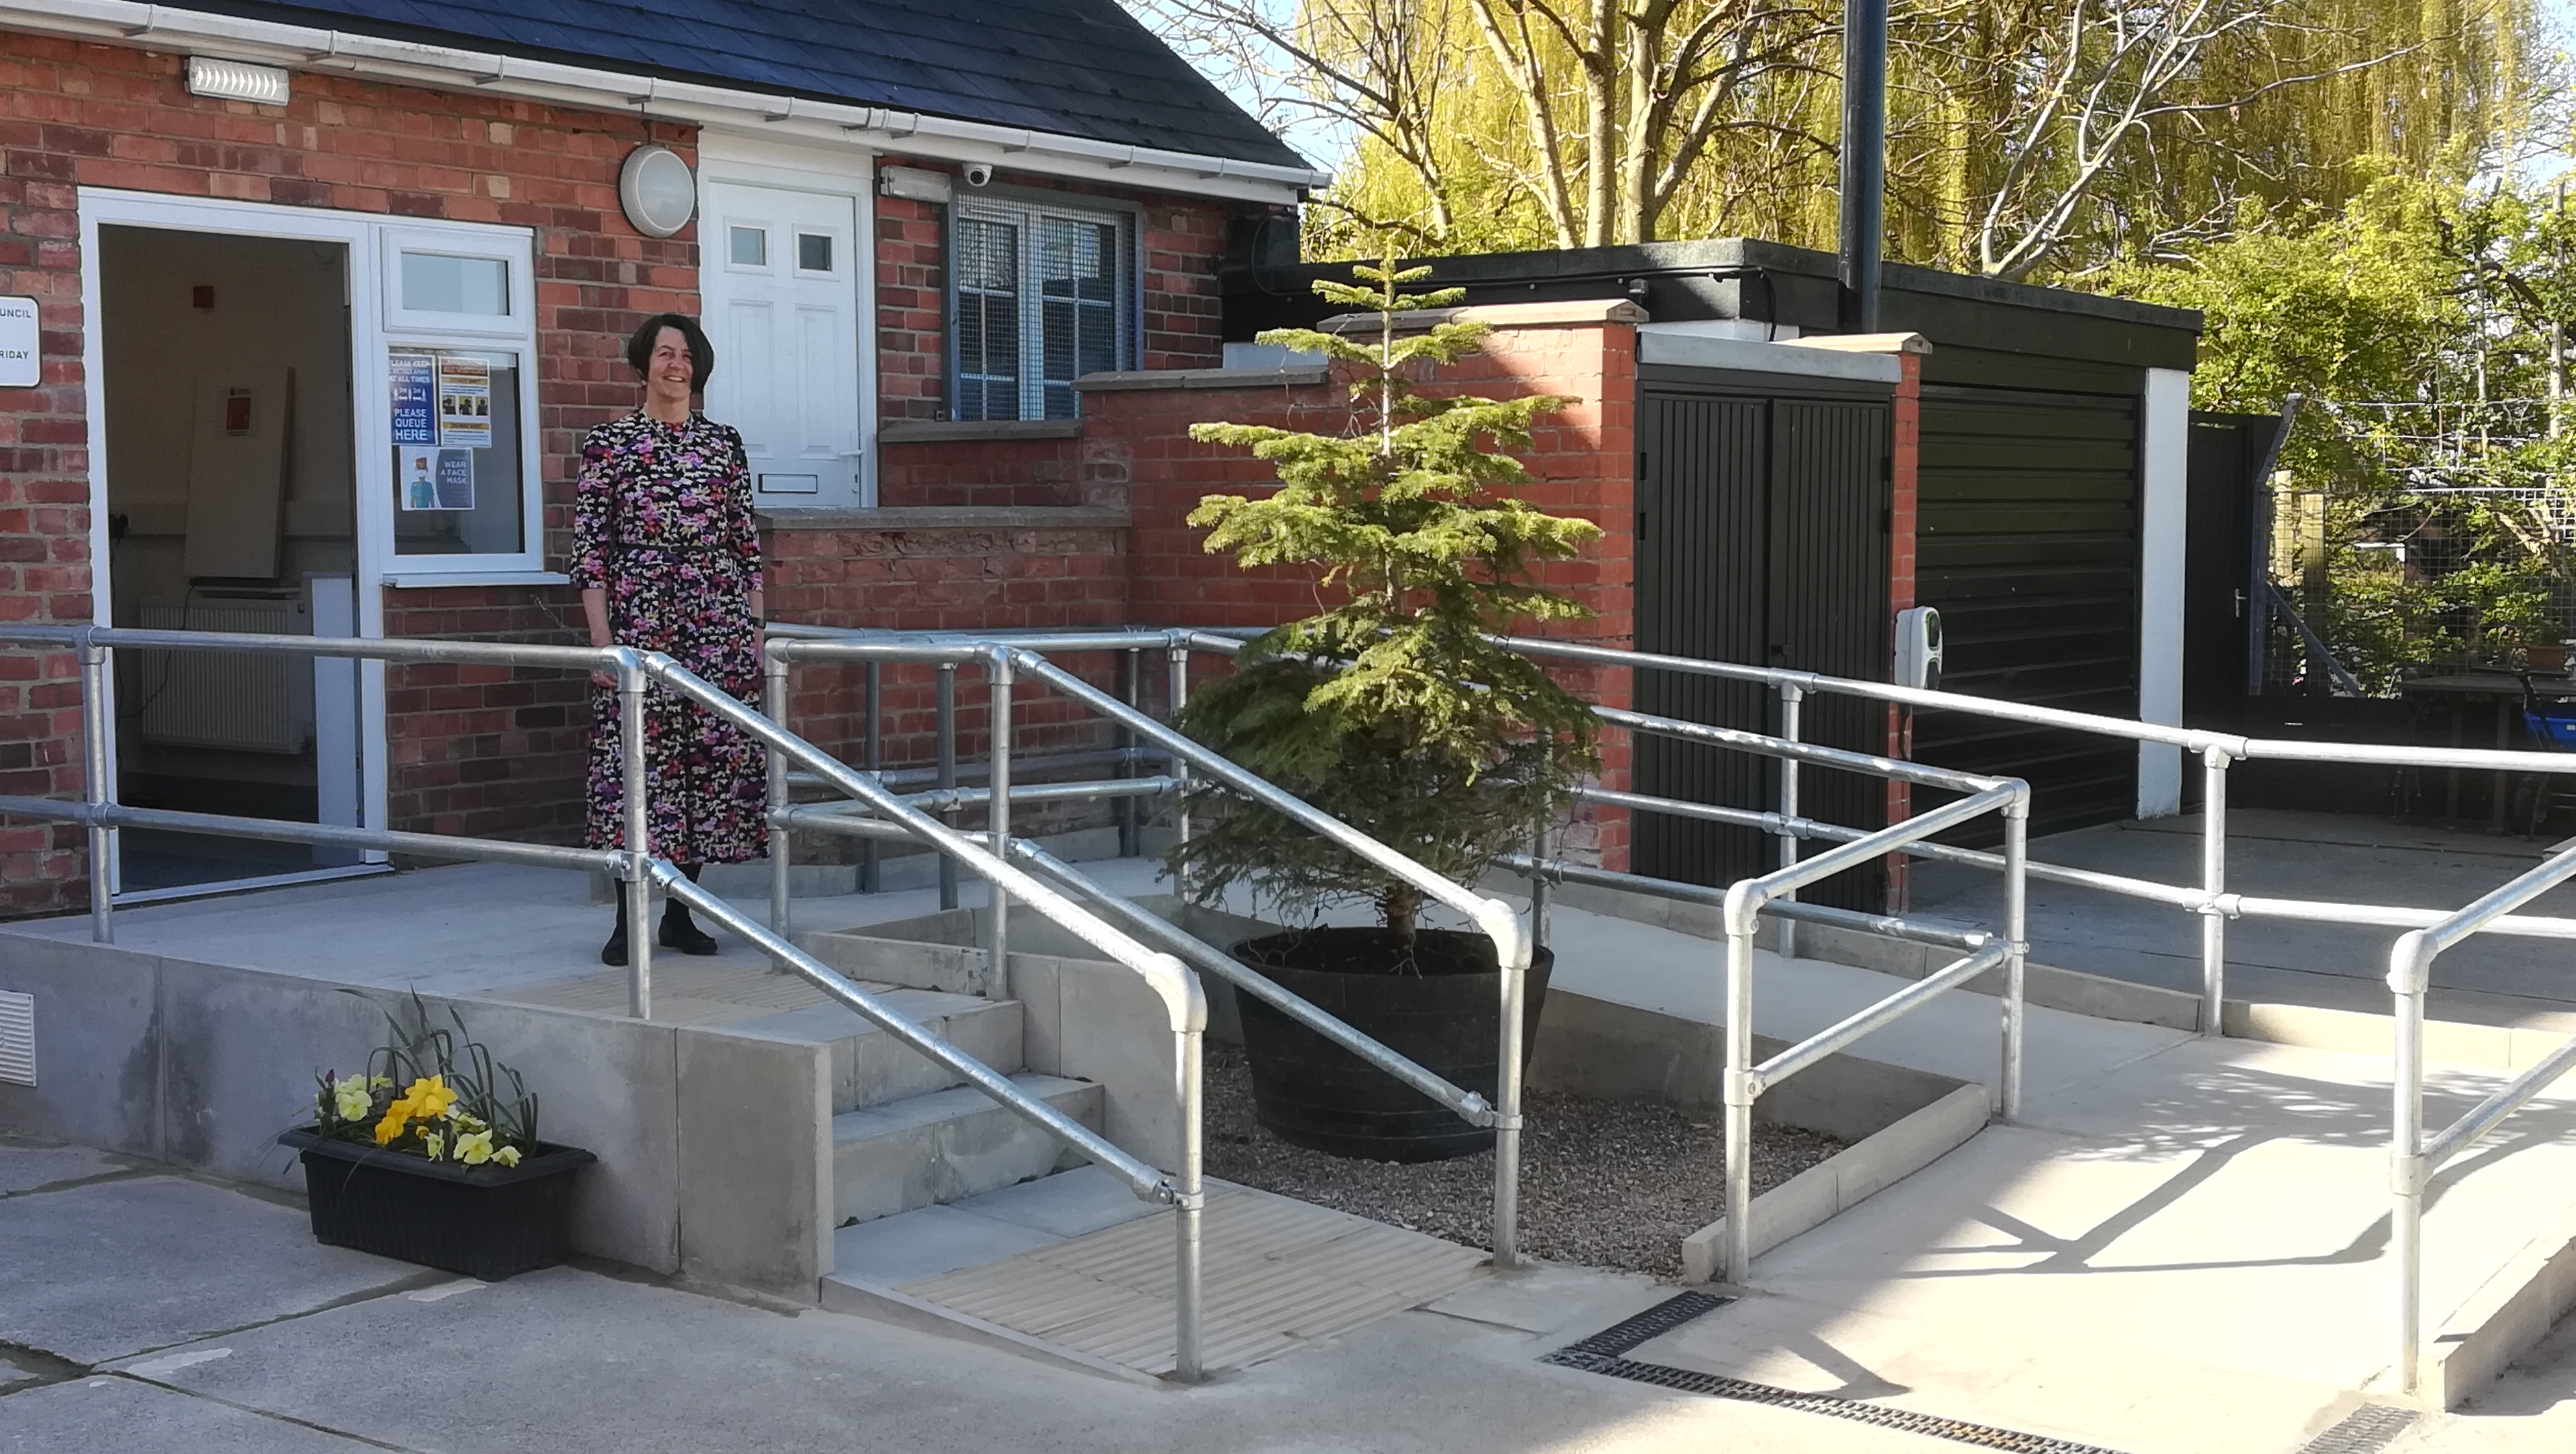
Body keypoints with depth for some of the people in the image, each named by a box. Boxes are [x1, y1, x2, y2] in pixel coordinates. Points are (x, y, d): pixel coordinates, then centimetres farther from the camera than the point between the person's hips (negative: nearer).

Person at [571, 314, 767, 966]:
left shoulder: (724, 444, 10)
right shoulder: (610, 443, 2)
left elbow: (748, 544, 12)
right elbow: (588, 546, -1)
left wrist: (756, 629, 6)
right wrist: (601, 636, -8)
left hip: (720, 624, 3)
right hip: (638, 623, -3)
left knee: (713, 756, 3)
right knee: (634, 758, -3)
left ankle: (681, 912, 14)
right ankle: (627, 920, 4)